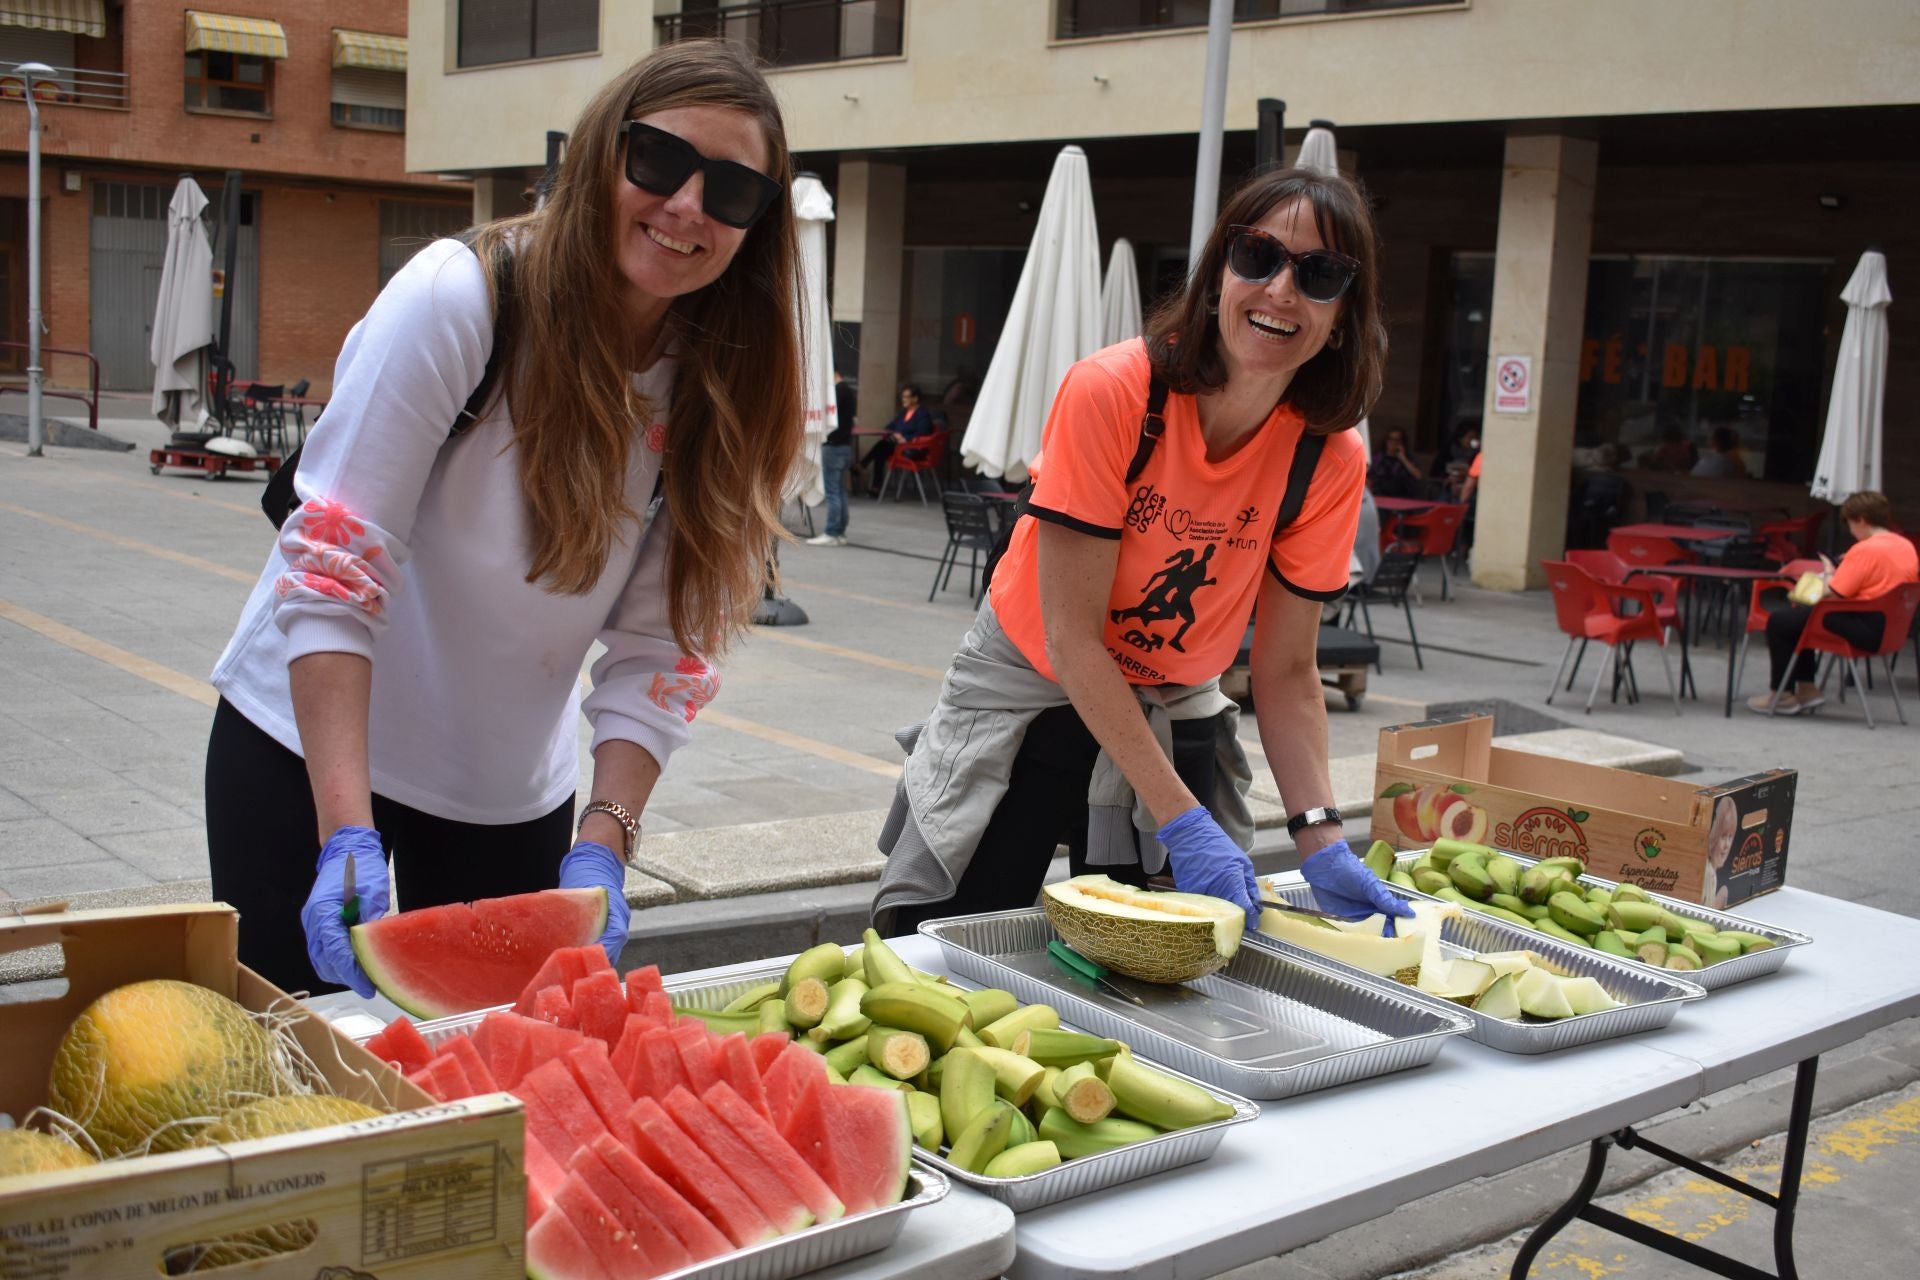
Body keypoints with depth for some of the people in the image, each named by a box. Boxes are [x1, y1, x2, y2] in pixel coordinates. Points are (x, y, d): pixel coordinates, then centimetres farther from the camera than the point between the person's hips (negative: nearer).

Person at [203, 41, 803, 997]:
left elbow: (662, 648, -9)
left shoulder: (720, 390, -8)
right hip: (311, 745, -4)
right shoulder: (456, 299, -21)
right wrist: (348, 833, -30)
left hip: (510, 792, 4)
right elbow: (330, 569, -24)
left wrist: (603, 844, -21)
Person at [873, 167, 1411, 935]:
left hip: (1173, 717, 3)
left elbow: (1285, 670, -6)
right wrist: (1179, 818, -26)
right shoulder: (1112, 391, -25)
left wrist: (1320, 840, -17)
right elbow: (1071, 636, -24)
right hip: (1031, 697, -3)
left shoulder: (1330, 461, -13)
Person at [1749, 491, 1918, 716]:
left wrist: (1829, 573, 3)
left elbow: (1831, 594, -17)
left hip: (1866, 630, -10)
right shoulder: (1906, 546, 7)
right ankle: (1806, 688, 22)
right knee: (1797, 615, 23)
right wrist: (1847, 567, 12)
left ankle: (1782, 695, 6)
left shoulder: (1865, 549, -19)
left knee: (1779, 621, -4)